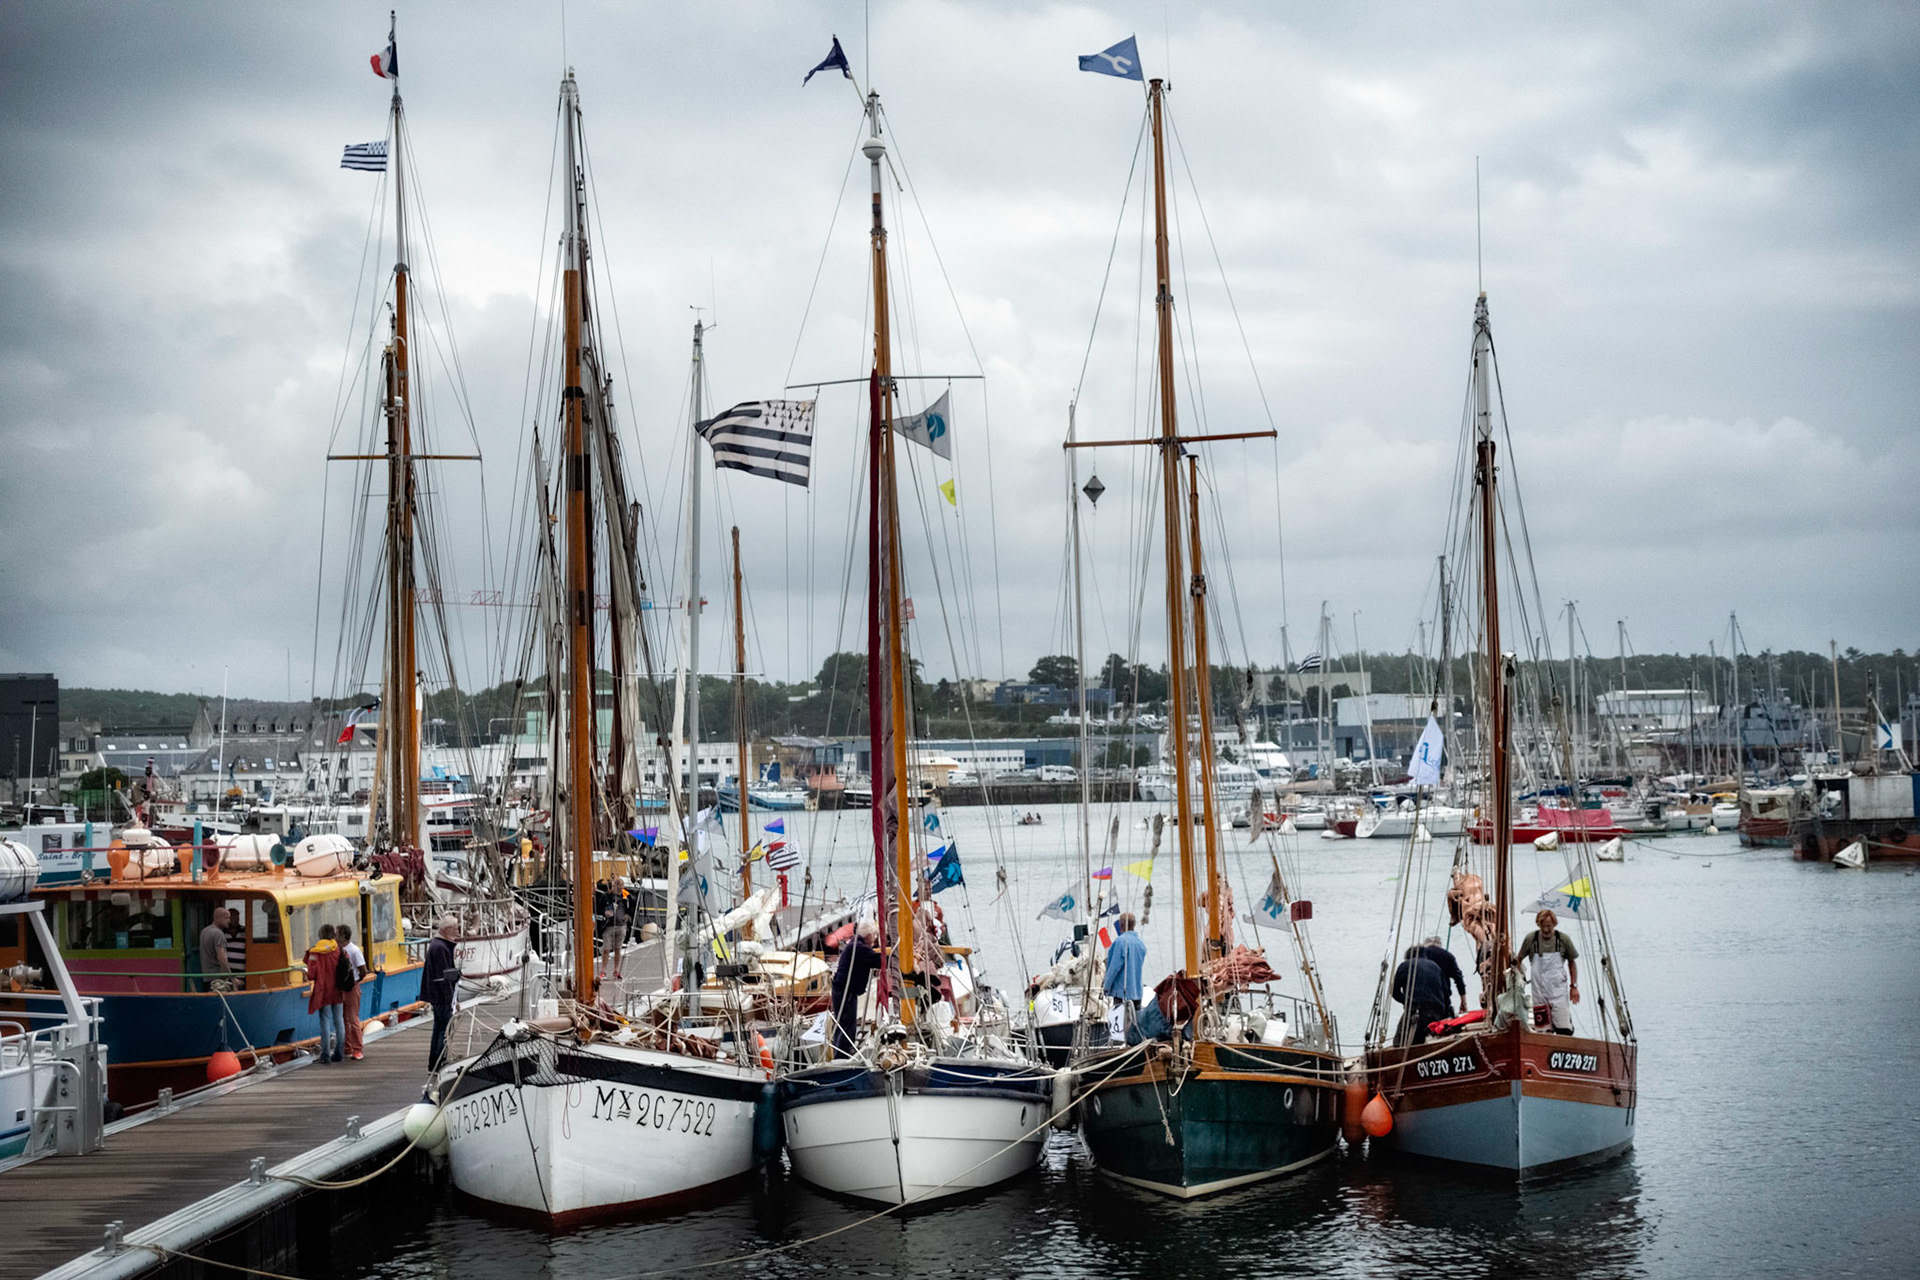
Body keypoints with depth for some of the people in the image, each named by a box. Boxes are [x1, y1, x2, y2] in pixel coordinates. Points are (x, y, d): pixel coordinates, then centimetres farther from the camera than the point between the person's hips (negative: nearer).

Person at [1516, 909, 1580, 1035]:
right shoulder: (1531, 938, -1)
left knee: (1564, 1030, -11)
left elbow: (1572, 962, 11)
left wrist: (1574, 986, 7)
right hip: (1539, 991, 1)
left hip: (1558, 991, -1)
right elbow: (1519, 959, 11)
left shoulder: (1563, 939, 0)